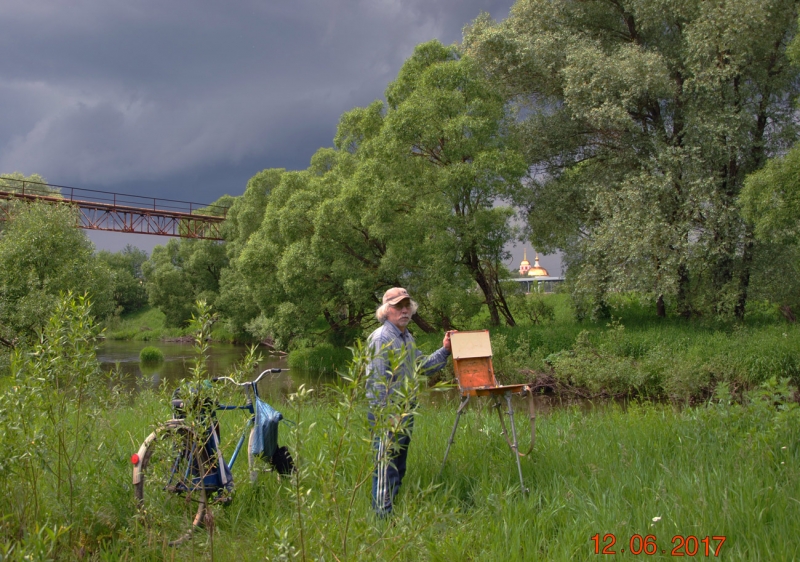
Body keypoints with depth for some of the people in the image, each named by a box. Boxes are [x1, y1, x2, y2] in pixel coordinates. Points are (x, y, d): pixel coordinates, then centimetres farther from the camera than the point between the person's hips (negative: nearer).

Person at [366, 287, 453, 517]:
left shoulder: (407, 338, 15)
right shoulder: (381, 338, -14)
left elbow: (423, 366, 25)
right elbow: (378, 381, -19)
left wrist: (444, 350, 11)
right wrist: (389, 415, -22)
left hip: (405, 411, 9)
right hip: (387, 414, -9)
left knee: (399, 466, 16)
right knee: (385, 467, -7)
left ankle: (394, 510, 25)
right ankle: (382, 514, -1)